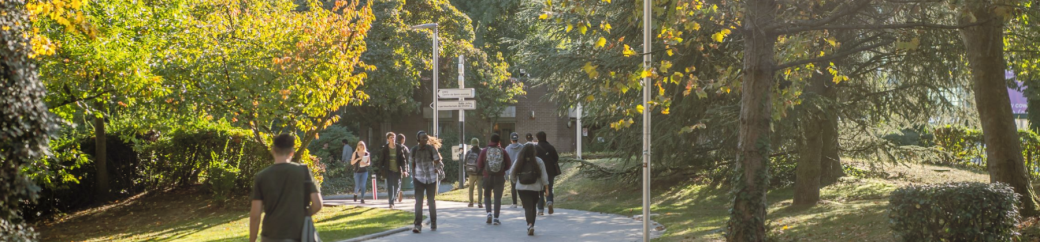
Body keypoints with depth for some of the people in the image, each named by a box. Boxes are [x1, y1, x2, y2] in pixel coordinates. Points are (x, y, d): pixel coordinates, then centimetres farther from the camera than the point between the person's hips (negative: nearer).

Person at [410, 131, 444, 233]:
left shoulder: (431, 148, -7)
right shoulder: (414, 150, -2)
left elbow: (437, 161, -4)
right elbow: (413, 164, 11)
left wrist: (437, 169, -20)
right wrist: (413, 176, 8)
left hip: (431, 178, 0)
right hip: (419, 179, 0)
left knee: (431, 201, 10)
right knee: (418, 201, -11)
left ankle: (433, 224, 22)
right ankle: (418, 225, -14)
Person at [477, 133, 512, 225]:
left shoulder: (484, 151, -4)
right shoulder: (503, 151, -3)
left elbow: (479, 166, -1)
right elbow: (508, 165, 0)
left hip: (487, 177, 0)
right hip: (500, 177, 0)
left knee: (487, 196, 17)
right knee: (498, 197, 4)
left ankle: (489, 213, -3)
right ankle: (496, 218, -2)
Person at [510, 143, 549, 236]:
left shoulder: (519, 161, -1)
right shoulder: (538, 161, -4)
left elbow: (511, 174, 5)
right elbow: (544, 176, -4)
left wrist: (516, 181, 23)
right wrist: (546, 187, 3)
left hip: (522, 188, 0)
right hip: (535, 188, 0)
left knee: (527, 207, -3)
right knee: (533, 207, 15)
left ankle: (530, 224, -25)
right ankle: (531, 226, 21)